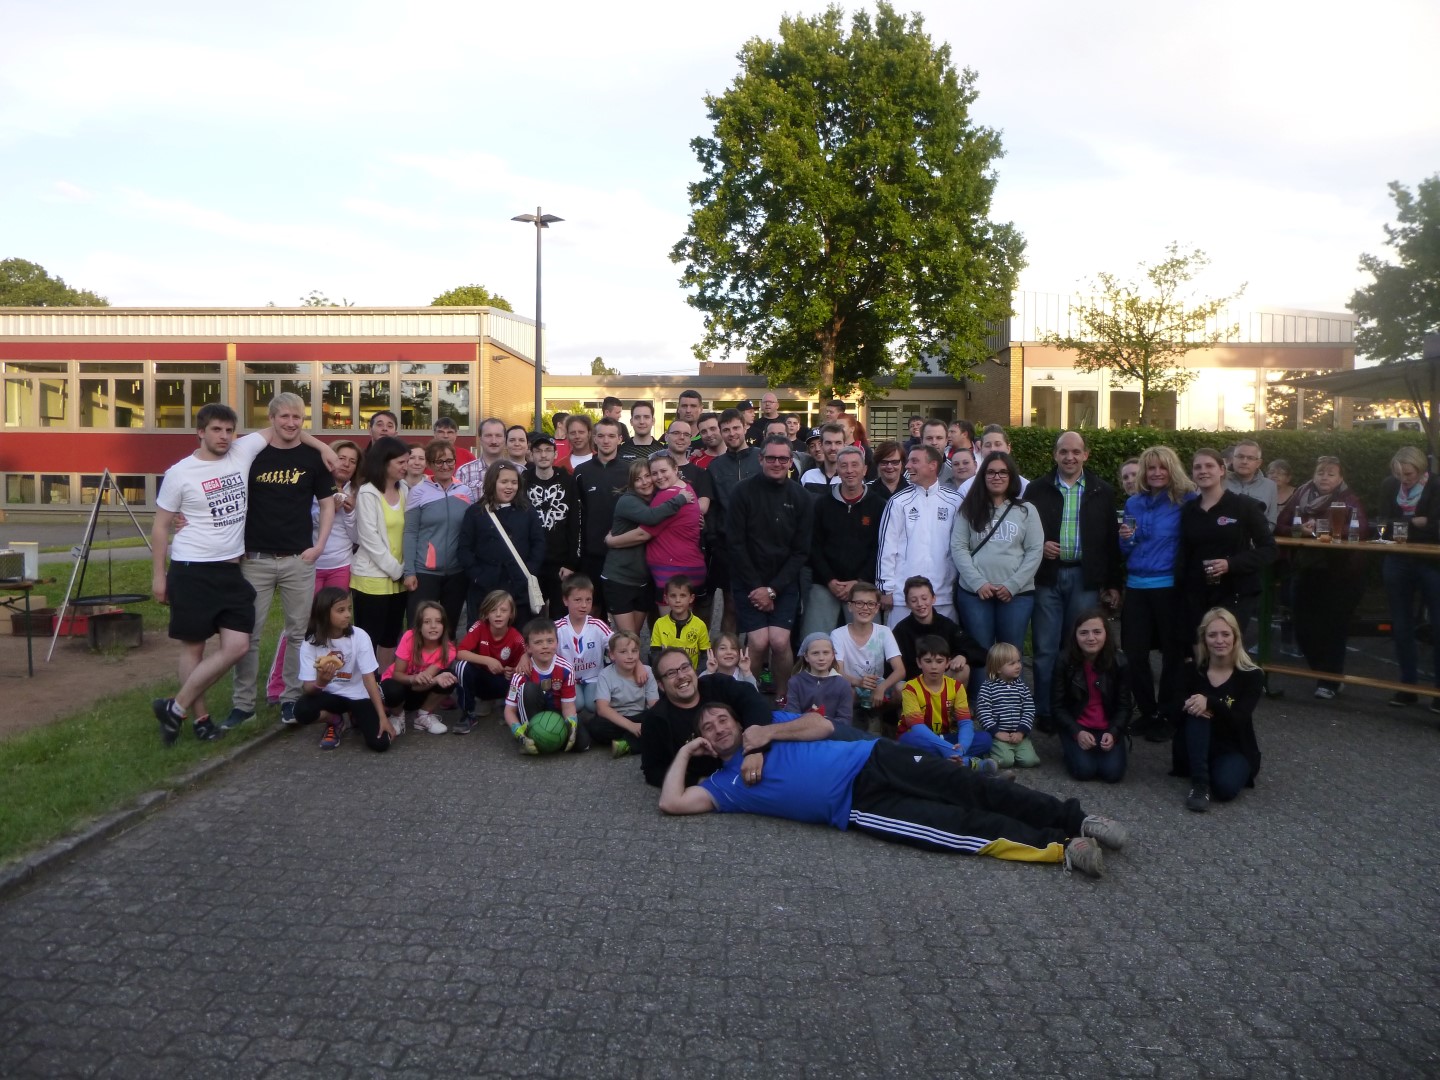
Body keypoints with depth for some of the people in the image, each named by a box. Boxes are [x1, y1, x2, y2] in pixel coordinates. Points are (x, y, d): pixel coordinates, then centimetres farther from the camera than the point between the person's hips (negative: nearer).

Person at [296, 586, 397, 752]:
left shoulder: (359, 636, -16)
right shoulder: (310, 643, -13)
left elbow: (369, 678, -15)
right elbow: (306, 688, -17)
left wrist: (383, 717, -19)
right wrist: (320, 682, -42)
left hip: (358, 696, -1)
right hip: (330, 695, 1)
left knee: (380, 743, -21)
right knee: (302, 711, -33)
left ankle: (356, 717, 13)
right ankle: (334, 720, 3)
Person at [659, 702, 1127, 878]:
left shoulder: (766, 724, 19)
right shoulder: (724, 784, 13)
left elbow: (823, 725, 5)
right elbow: (671, 802, 1)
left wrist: (768, 735, -5)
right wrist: (685, 751, 11)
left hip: (872, 759, 2)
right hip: (858, 808, -2)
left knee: (969, 788, -15)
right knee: (956, 825, -17)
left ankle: (1074, 818, -14)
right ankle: (1063, 846, -21)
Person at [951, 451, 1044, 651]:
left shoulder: (1026, 510, 8)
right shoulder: (969, 509, 7)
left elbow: (1035, 551, 2)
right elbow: (958, 548, 1)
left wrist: (1012, 585, -8)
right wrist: (978, 582, -10)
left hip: (1017, 593, 0)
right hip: (974, 592, 0)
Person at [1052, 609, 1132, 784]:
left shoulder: (1119, 663, -10)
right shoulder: (1065, 663, -12)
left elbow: (1124, 705, -2)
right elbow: (1057, 706, -6)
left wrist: (1113, 733, -18)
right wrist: (1077, 733, -20)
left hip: (1109, 728, 1)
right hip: (1076, 726, -1)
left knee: (1113, 773, -19)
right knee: (1084, 771, -23)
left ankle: (1121, 743, 15)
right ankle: (1071, 746, 11)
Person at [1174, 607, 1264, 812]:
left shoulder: (1252, 676, -8)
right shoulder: (1192, 671, -1)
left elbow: (1239, 720, -21)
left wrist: (1209, 703, -38)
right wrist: (1189, 708, -29)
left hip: (1235, 750, -2)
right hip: (1196, 749, 2)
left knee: (1226, 787, -34)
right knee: (1197, 713, -30)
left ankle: (1234, 769, 0)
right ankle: (1199, 782, -30)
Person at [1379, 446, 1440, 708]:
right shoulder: (1389, 486, 1)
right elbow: (1385, 523, -1)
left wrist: (1402, 525, -16)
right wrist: (1416, 523, -13)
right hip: (1398, 564, 4)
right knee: (1401, 628, 8)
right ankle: (1407, 686, 18)